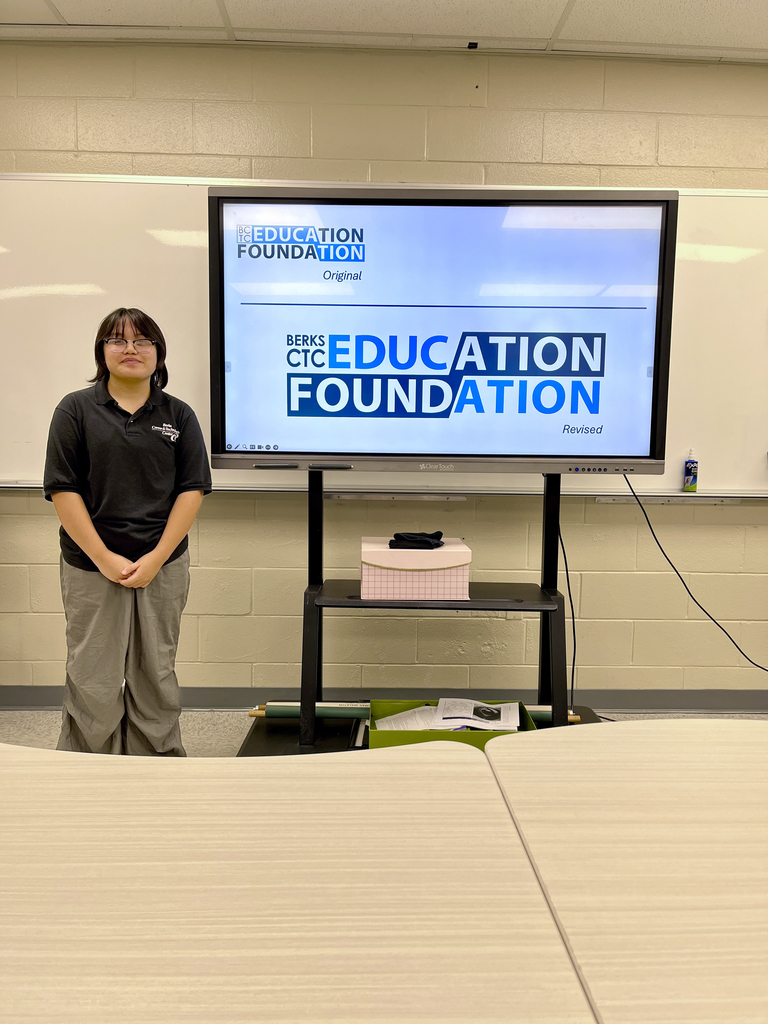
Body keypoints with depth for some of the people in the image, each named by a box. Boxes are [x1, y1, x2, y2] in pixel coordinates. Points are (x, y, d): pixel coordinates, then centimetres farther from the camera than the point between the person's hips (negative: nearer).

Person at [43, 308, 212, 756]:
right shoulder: (76, 409, 2)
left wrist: (158, 557, -8)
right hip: (92, 567, -1)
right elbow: (63, 489, -3)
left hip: (163, 565, 2)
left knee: (156, 676, 10)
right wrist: (105, 558, -10)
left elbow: (193, 489, 1)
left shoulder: (179, 415, 6)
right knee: (93, 681, 3)